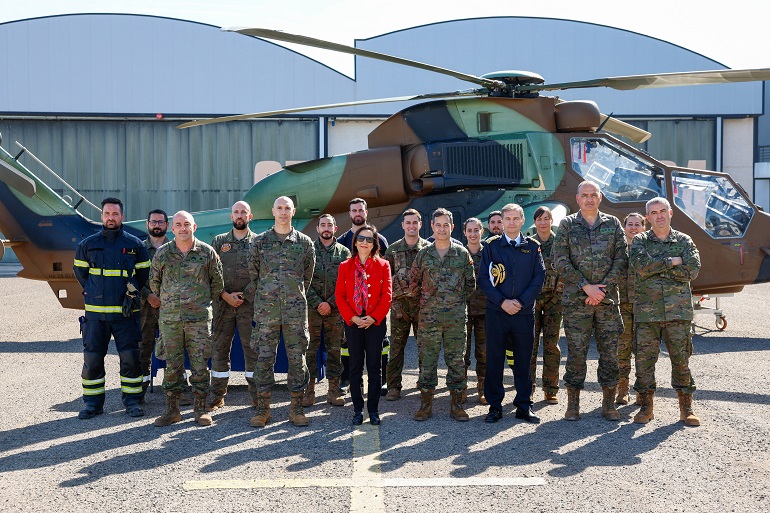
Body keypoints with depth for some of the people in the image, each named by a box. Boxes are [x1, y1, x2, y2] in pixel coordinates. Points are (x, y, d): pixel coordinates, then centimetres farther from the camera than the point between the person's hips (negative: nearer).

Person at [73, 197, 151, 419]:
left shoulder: (135, 244, 4)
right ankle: (93, 403, 13)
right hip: (95, 312, 1)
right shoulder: (88, 244, 6)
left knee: (130, 357, -1)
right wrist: (93, 293, 9)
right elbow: (80, 271, 16)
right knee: (92, 358, 2)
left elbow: (144, 273, 12)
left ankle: (132, 400, 11)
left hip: (125, 312, -1)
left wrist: (131, 294, 3)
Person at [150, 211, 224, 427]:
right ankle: (172, 409, 14)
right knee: (172, 364, 4)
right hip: (169, 318, 1)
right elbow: (154, 282, 17)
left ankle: (200, 409, 11)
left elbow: (217, 282, 11)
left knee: (200, 364, 1)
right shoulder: (162, 253, 5)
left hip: (199, 318, -1)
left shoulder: (207, 253, 1)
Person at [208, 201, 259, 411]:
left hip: (250, 303, -2)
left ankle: (256, 395, 8)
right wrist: (225, 295, -7)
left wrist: (244, 295, -10)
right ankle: (217, 396, 11)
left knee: (253, 349, 0)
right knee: (219, 348, 3)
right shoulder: (219, 242, 11)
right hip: (223, 303, 2)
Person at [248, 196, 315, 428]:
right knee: (264, 358, 2)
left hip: (296, 310, 0)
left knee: (297, 358, 2)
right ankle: (262, 408, 12)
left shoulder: (304, 242, 6)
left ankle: (296, 408, 12)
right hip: (266, 310, 0)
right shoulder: (260, 241, 6)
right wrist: (266, 294, 12)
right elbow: (252, 272, 12)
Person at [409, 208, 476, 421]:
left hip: (456, 317, 0)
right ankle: (426, 404, 12)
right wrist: (423, 299, 12)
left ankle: (456, 404, 13)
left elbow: (471, 283, 11)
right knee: (427, 360, 3)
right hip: (428, 316, 0)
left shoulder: (462, 254, 5)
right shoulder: (423, 254, 5)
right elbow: (413, 282, 13)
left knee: (457, 360, 4)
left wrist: (459, 301, 10)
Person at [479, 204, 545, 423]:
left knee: (523, 360, 7)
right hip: (496, 312, -1)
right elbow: (483, 278, -1)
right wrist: (502, 302, -11)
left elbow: (539, 277, 2)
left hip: (524, 312, 1)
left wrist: (521, 302, -10)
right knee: (494, 360, 3)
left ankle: (524, 406, 16)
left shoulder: (533, 246, 7)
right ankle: (495, 406, 12)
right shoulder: (492, 245, 4)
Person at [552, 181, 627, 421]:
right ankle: (573, 404, 11)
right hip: (575, 300, -2)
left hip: (608, 298, 2)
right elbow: (561, 261, -3)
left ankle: (609, 404, 14)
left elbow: (622, 260, 4)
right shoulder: (567, 225, 5)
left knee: (610, 352, 4)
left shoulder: (613, 224, 9)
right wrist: (586, 287, -11)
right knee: (576, 352, 1)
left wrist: (603, 289, -8)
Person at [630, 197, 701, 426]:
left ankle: (686, 408, 12)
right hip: (646, 311, 0)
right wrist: (672, 261, -9)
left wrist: (656, 267, -8)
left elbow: (692, 270, -6)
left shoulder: (684, 241, 10)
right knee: (644, 358, 1)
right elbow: (641, 266, -11)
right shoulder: (639, 241, 8)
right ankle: (646, 407, 12)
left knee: (681, 358, 2)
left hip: (678, 311, 0)